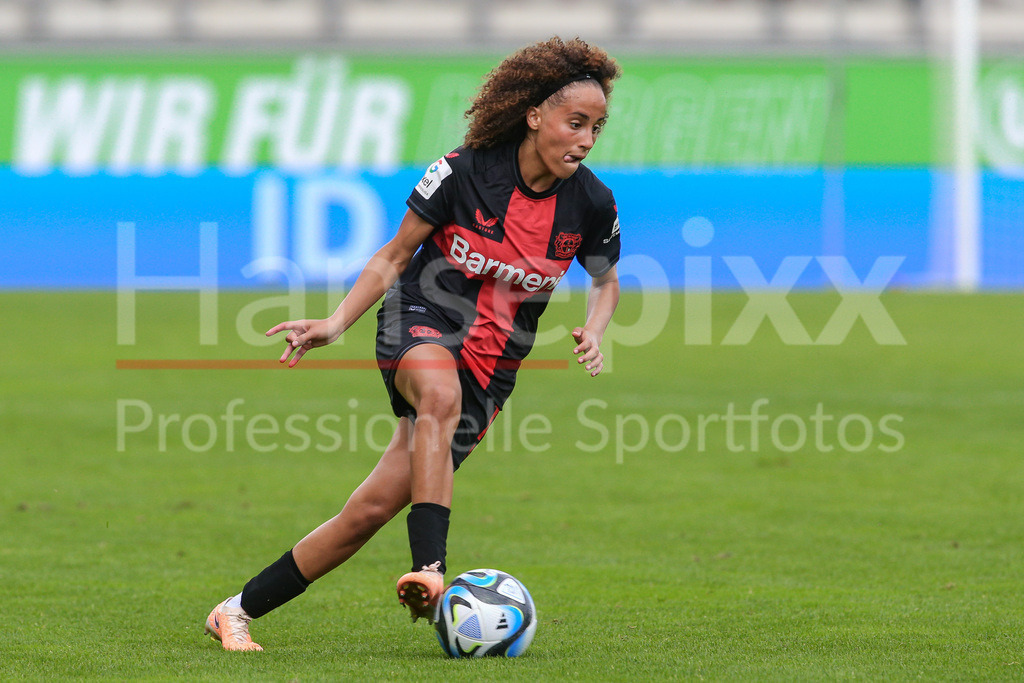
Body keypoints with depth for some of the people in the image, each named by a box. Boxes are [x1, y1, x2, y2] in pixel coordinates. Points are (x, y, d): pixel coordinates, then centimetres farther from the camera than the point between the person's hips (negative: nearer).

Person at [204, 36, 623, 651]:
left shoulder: (592, 204, -6)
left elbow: (606, 281, 13)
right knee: (441, 394, -41)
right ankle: (430, 571, -48)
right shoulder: (464, 172, -13)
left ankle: (239, 611, 6)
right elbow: (394, 257, -1)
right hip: (421, 323, -2)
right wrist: (335, 325, -11)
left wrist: (594, 333, -8)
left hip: (490, 365, 2)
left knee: (373, 508, -5)